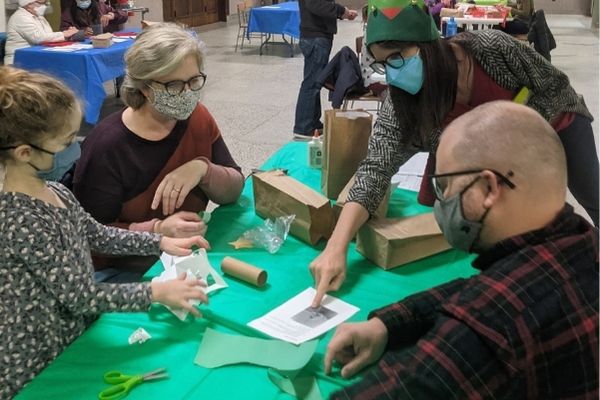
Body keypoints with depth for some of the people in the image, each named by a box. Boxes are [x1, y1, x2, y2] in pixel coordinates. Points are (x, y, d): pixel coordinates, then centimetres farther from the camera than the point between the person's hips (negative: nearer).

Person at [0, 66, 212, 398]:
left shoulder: (52, 191, -3)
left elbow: (97, 236, 12)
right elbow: (81, 295, -24)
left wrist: (162, 242, 4)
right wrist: (158, 292, -18)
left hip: (73, 338, 8)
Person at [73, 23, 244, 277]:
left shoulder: (196, 117, -2)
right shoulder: (106, 146, -19)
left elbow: (234, 189, 0)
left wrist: (202, 169, -20)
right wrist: (157, 230, -31)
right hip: (126, 272, -6)